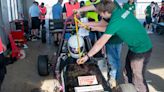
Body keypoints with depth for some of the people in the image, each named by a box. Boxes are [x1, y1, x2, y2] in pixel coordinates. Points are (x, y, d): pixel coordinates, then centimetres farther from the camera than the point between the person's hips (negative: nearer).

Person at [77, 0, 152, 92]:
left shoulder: (115, 21, -26)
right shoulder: (121, 11, -1)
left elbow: (100, 43, -23)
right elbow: (109, 27, 12)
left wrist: (87, 56, -14)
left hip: (141, 50, -9)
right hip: (135, 47, 9)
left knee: (138, 79, 6)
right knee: (129, 71, 23)